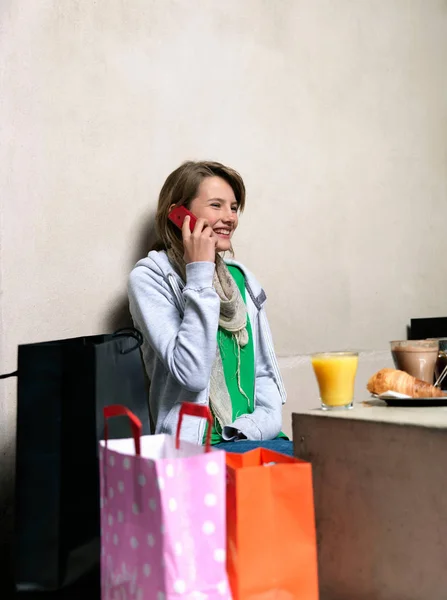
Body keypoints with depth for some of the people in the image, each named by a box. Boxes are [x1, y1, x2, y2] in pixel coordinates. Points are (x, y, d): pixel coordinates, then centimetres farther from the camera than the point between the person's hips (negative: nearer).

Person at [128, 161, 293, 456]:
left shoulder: (241, 278, 13)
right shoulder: (150, 277, -6)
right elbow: (192, 374, -19)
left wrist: (263, 422, -5)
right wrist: (200, 272, -15)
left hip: (256, 438, 7)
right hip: (196, 446, -7)